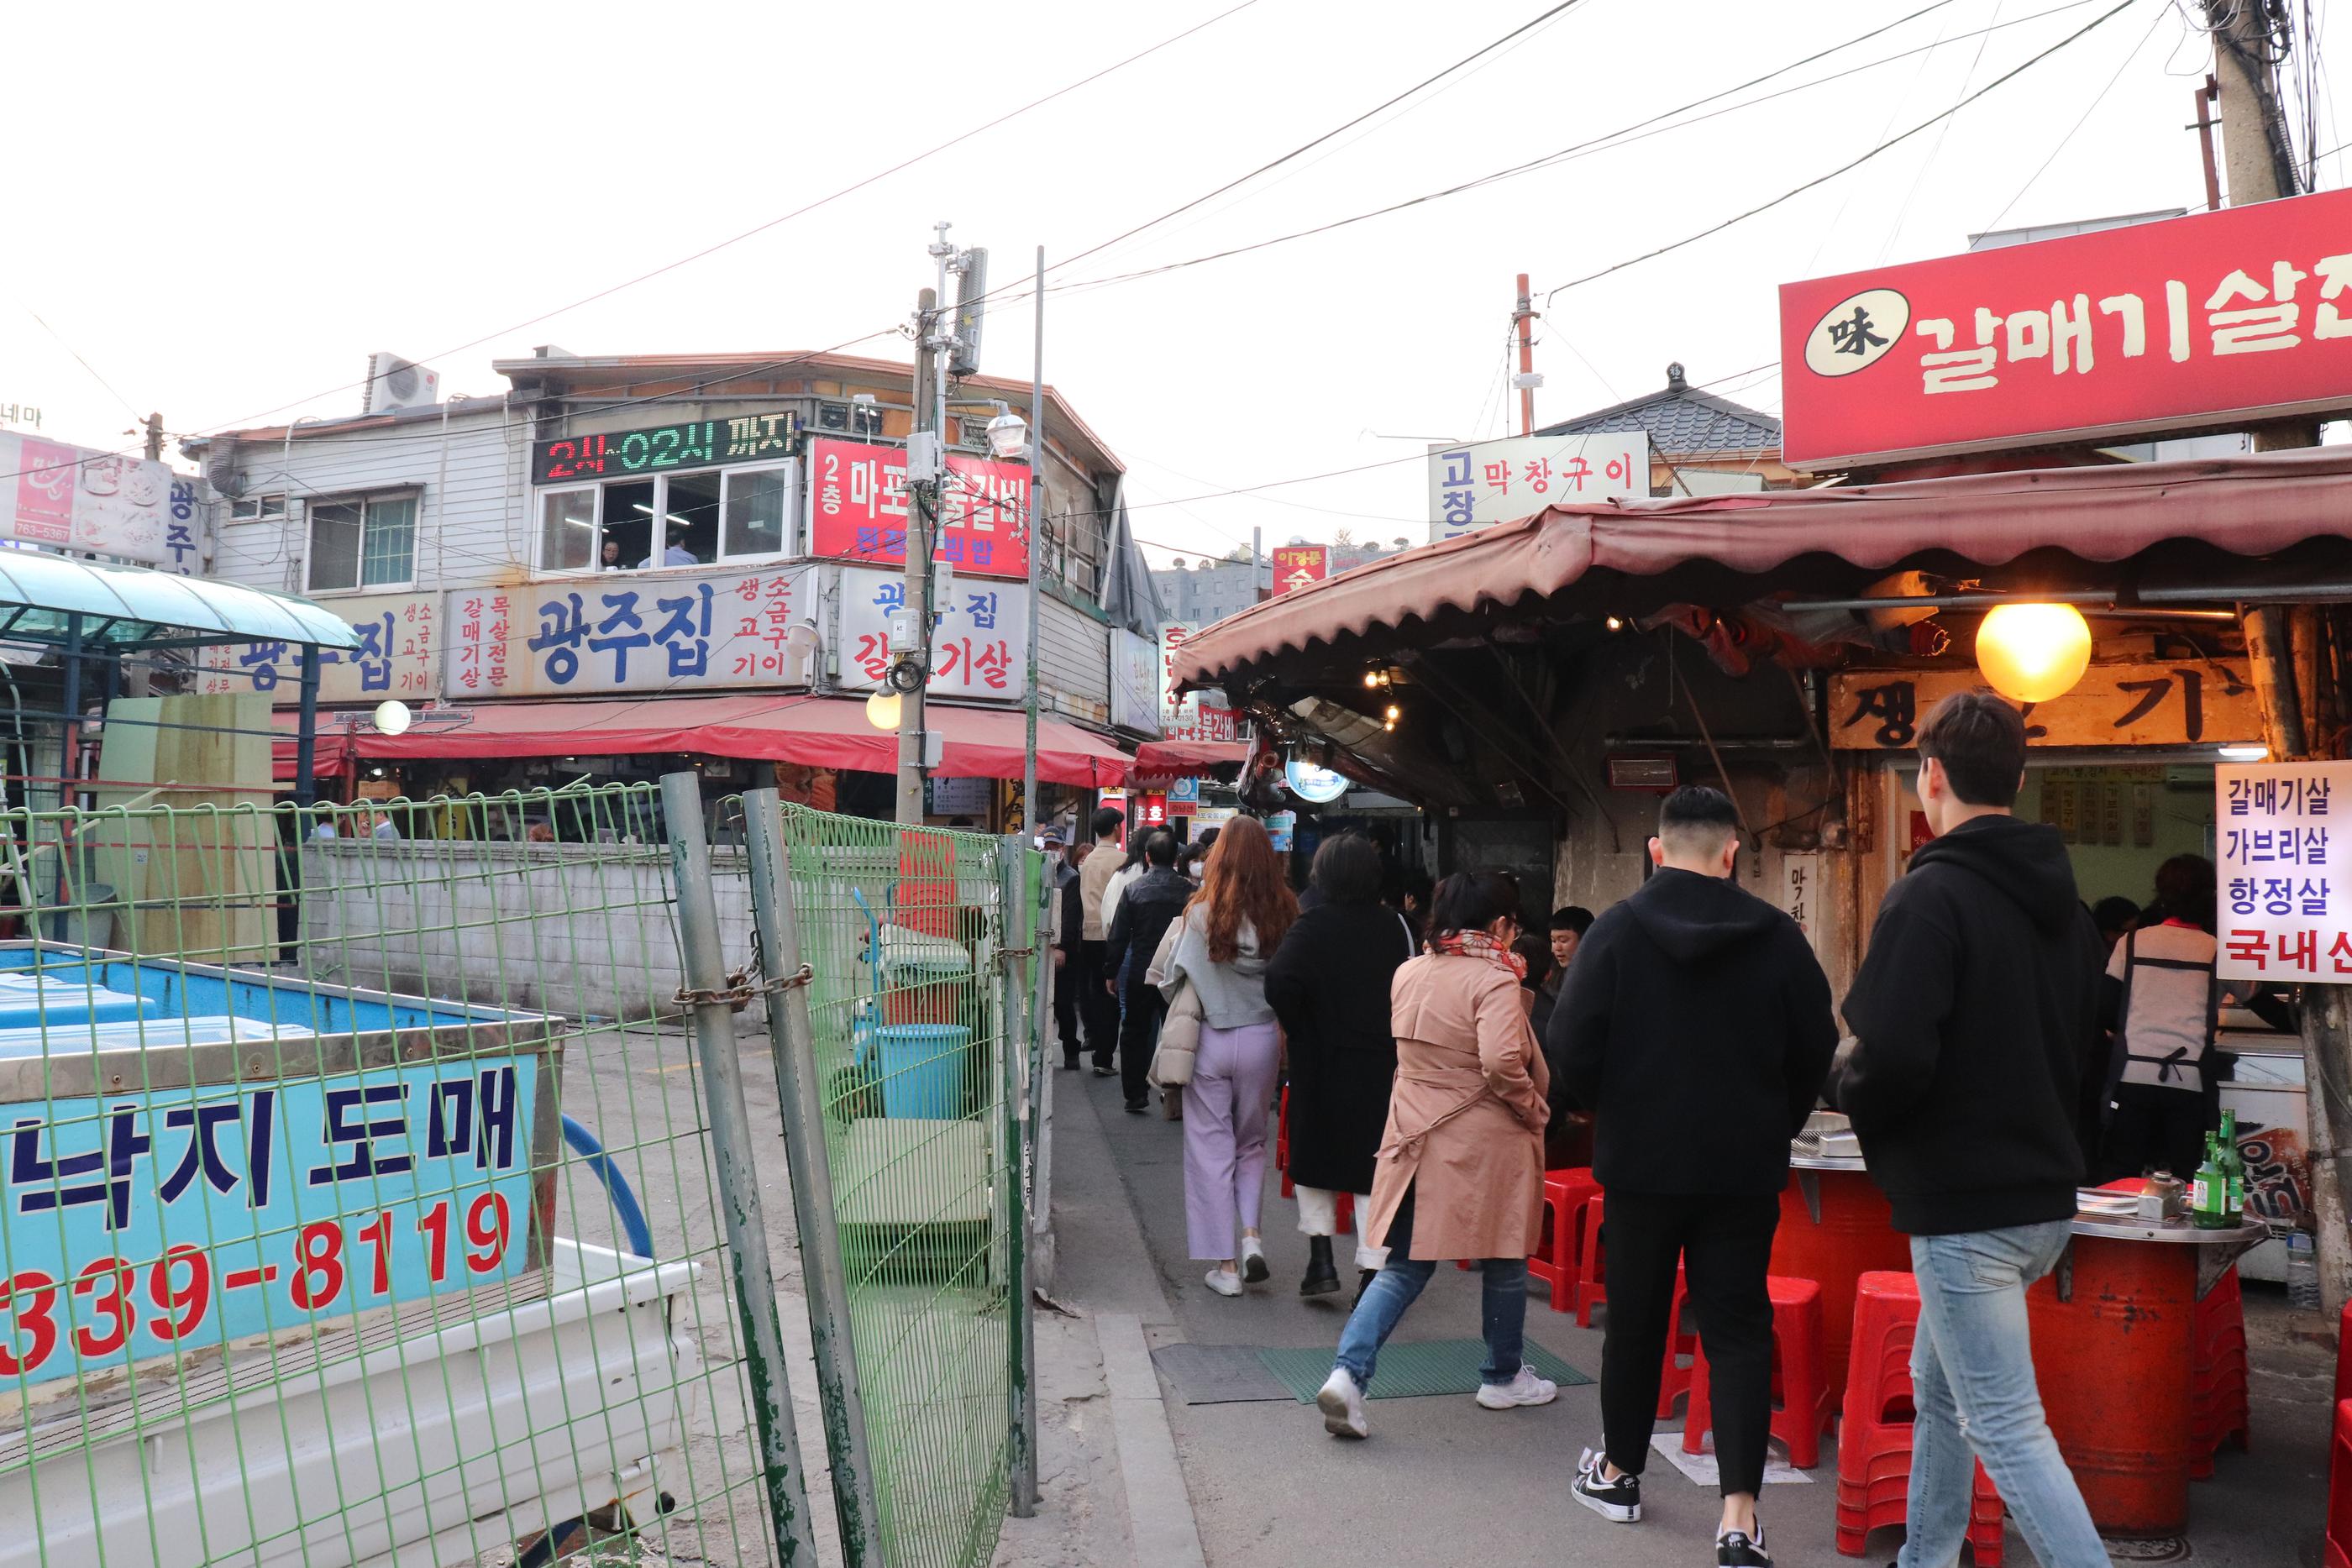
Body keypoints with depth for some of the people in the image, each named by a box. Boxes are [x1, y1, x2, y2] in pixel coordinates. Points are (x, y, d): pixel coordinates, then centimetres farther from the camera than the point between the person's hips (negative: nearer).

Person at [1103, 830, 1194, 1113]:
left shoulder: (1134, 889, -7)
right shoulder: (1190, 890, -6)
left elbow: (1118, 936, -5)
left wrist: (1111, 971, 4)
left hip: (1141, 973, -1)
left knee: (1135, 1033, 12)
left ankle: (1135, 1094, 11)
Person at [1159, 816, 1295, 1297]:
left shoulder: (1202, 911, -12)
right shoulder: (1284, 912, -7)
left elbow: (1171, 980, -5)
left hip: (1210, 1040, -2)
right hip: (1262, 1039, 2)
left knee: (1211, 1148, 8)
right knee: (1251, 1143, 21)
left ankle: (1224, 1265, 10)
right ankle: (1251, 1233, 3)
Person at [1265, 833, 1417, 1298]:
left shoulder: (1315, 924, -12)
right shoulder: (1394, 925, 0)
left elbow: (1280, 980, -25)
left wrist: (1297, 1026, -10)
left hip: (1322, 1063, -2)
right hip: (1381, 1063, 2)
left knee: (1314, 1159, 16)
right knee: (1373, 1166, 8)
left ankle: (1321, 1256, 10)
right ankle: (1371, 1271, 8)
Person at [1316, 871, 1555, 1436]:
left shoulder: (1407, 973, 5)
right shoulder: (1494, 982, -16)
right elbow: (1502, 1061, -29)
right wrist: (1534, 1111, -11)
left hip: (1416, 1136, 6)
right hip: (1485, 1143, -5)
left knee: (1404, 1265, 9)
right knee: (1504, 1262, 16)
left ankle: (1348, 1371, -7)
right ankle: (1503, 1377, 32)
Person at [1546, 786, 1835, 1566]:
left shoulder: (1616, 931, -9)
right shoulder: (1778, 936, -4)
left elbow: (1571, 1048, -10)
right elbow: (1817, 1050, 1)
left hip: (1641, 1160, 0)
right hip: (1746, 1168, 1)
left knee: (1635, 1320, 14)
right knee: (1738, 1332, 5)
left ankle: (1618, 1473, 30)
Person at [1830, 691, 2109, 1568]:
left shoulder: (1930, 896, -18)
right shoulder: (2064, 903, 9)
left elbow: (1892, 1060, -26)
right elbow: (2080, 1048, 19)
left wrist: (1841, 1079, -5)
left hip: (1964, 1206, -9)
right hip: (2045, 1192, 9)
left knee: (2005, 1428, -3)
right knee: (1939, 1385, 22)